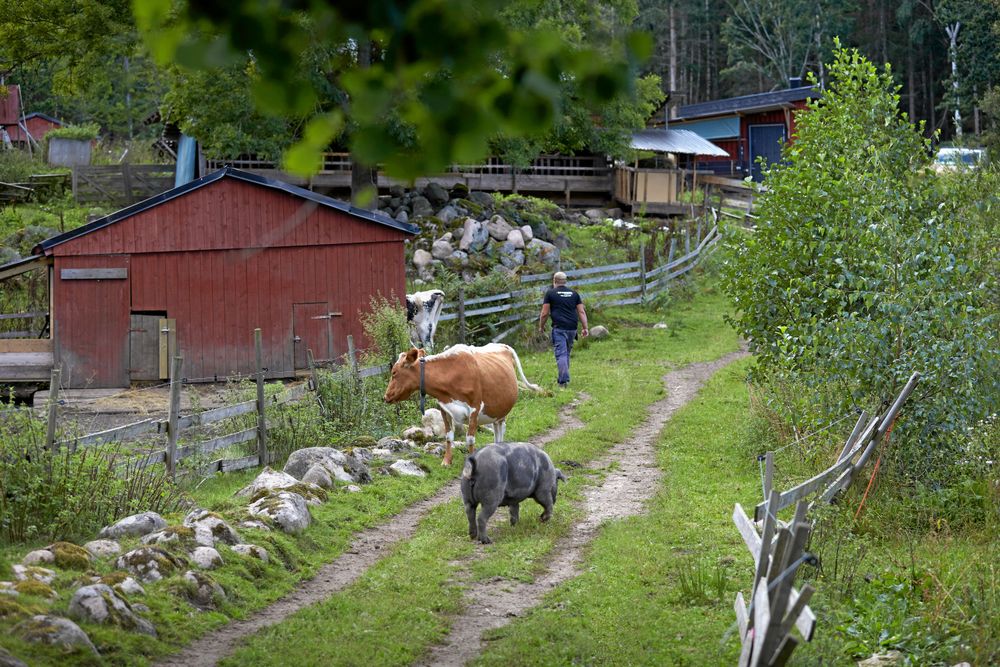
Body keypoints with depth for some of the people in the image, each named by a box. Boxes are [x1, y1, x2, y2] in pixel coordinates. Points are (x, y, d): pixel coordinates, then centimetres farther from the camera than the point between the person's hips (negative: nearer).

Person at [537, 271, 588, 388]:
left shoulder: (550, 293, 2)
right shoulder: (574, 294, 15)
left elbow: (545, 313, 0)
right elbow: (581, 312, 10)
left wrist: (541, 326, 15)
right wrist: (585, 328, 11)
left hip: (559, 328, -5)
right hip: (572, 328, 5)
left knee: (561, 354, -9)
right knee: (567, 353, 17)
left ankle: (564, 380, -19)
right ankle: (564, 377, 22)